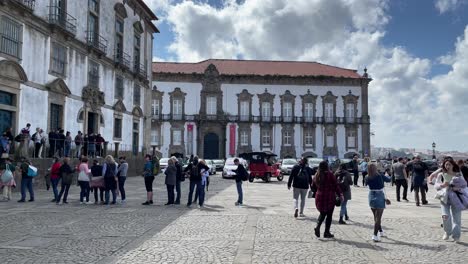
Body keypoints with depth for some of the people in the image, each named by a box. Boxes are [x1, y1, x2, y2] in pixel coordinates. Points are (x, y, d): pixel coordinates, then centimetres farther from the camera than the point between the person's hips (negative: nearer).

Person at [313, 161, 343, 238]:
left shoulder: (316, 175, 4)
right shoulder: (330, 175, -11)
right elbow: (336, 185, -8)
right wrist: (340, 194, 0)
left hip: (319, 196, 5)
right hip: (329, 197, -5)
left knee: (322, 213, 20)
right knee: (329, 215, 7)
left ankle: (318, 226, -3)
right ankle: (326, 232, 9)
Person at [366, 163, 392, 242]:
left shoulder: (368, 178, -6)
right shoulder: (380, 176, -13)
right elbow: (389, 180, 2)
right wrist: (389, 176, 24)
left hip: (371, 197, 4)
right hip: (380, 197, -4)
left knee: (376, 217, 21)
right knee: (378, 217, -3)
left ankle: (380, 231, 38)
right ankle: (375, 235, -10)